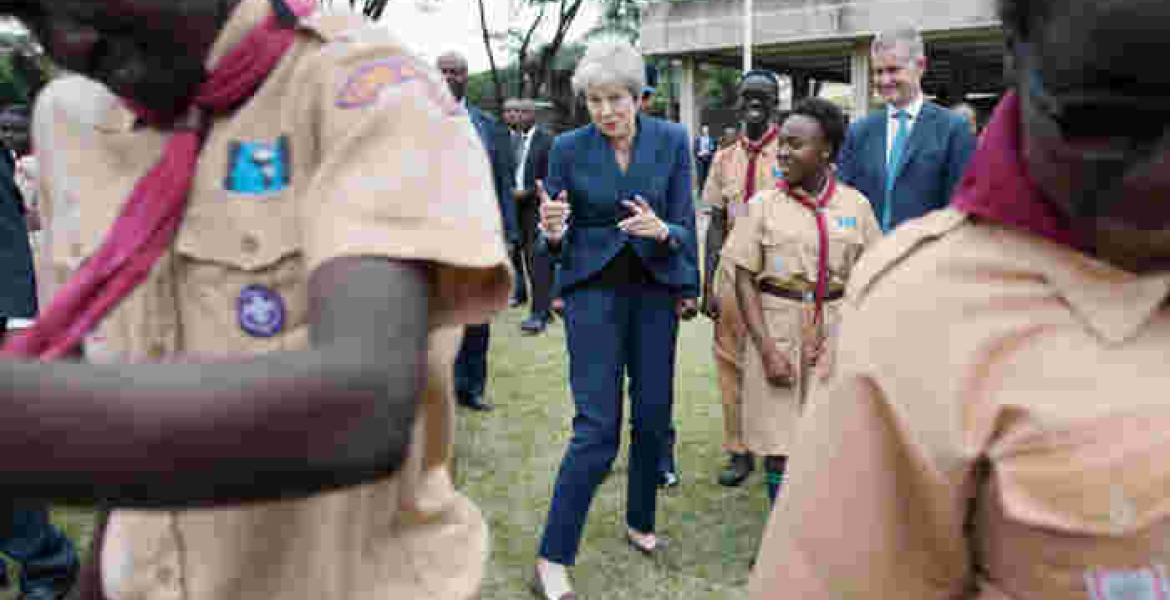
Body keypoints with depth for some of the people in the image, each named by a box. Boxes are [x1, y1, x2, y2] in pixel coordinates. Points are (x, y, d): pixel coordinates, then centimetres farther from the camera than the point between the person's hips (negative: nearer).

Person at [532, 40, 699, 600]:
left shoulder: (672, 141, -3)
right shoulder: (568, 149, -5)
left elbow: (685, 227, -2)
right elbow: (556, 245, 0)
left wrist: (661, 231, -24)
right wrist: (552, 232, -23)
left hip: (655, 291, 3)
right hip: (593, 291, -2)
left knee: (653, 418, 10)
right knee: (597, 427, -8)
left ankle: (640, 522, 34)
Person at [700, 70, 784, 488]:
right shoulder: (724, 159, 8)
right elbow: (716, 225, 8)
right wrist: (707, 285, 3)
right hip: (732, 273, 4)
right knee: (731, 361, 8)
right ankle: (739, 450, 22)